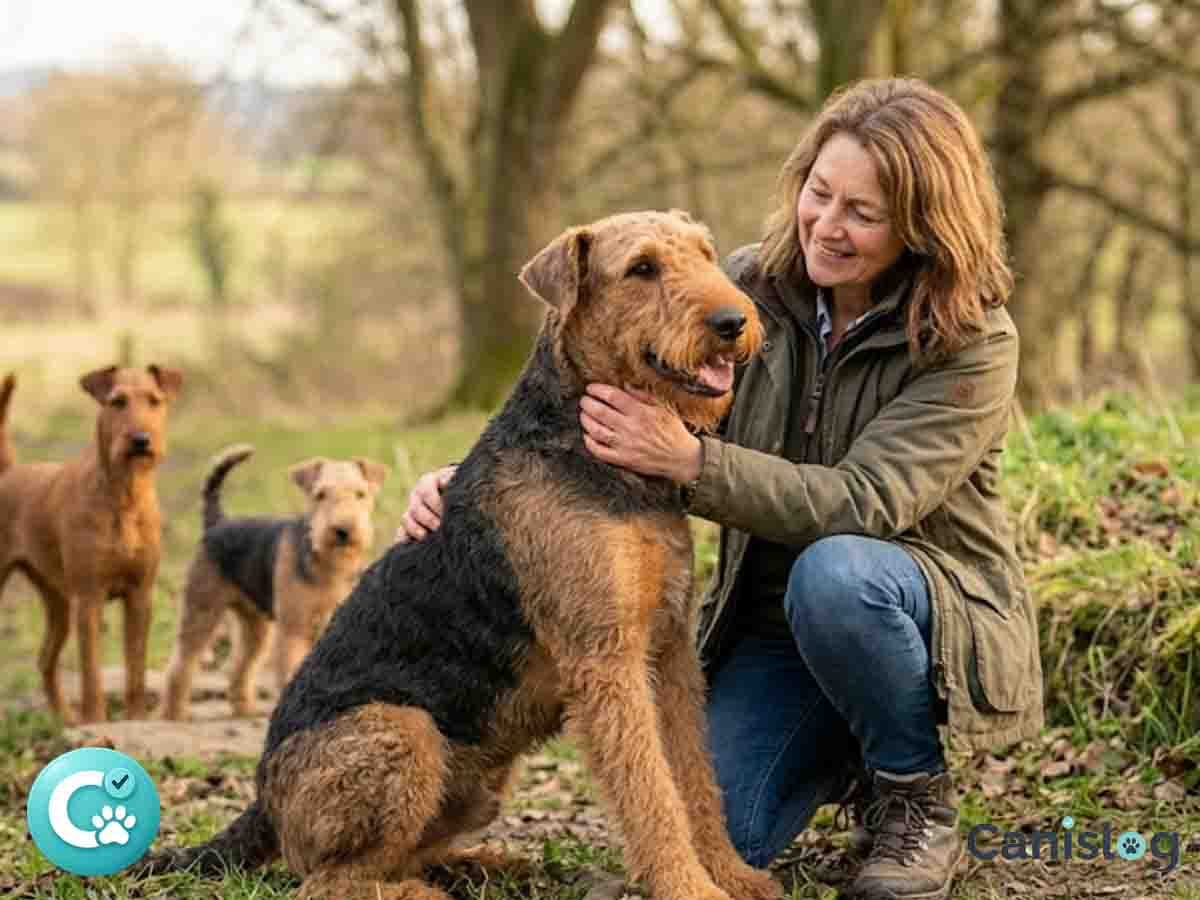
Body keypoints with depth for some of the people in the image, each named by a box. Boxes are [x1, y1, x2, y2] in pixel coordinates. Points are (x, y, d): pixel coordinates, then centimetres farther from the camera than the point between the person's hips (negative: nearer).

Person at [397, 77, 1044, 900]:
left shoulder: (973, 343, -18)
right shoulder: (749, 288, -5)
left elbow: (864, 503, -30)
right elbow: (609, 417, 1)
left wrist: (688, 461, -38)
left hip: (940, 615, -4)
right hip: (769, 634, 4)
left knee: (833, 573, -37)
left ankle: (918, 801, -11)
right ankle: (844, 752, 18)